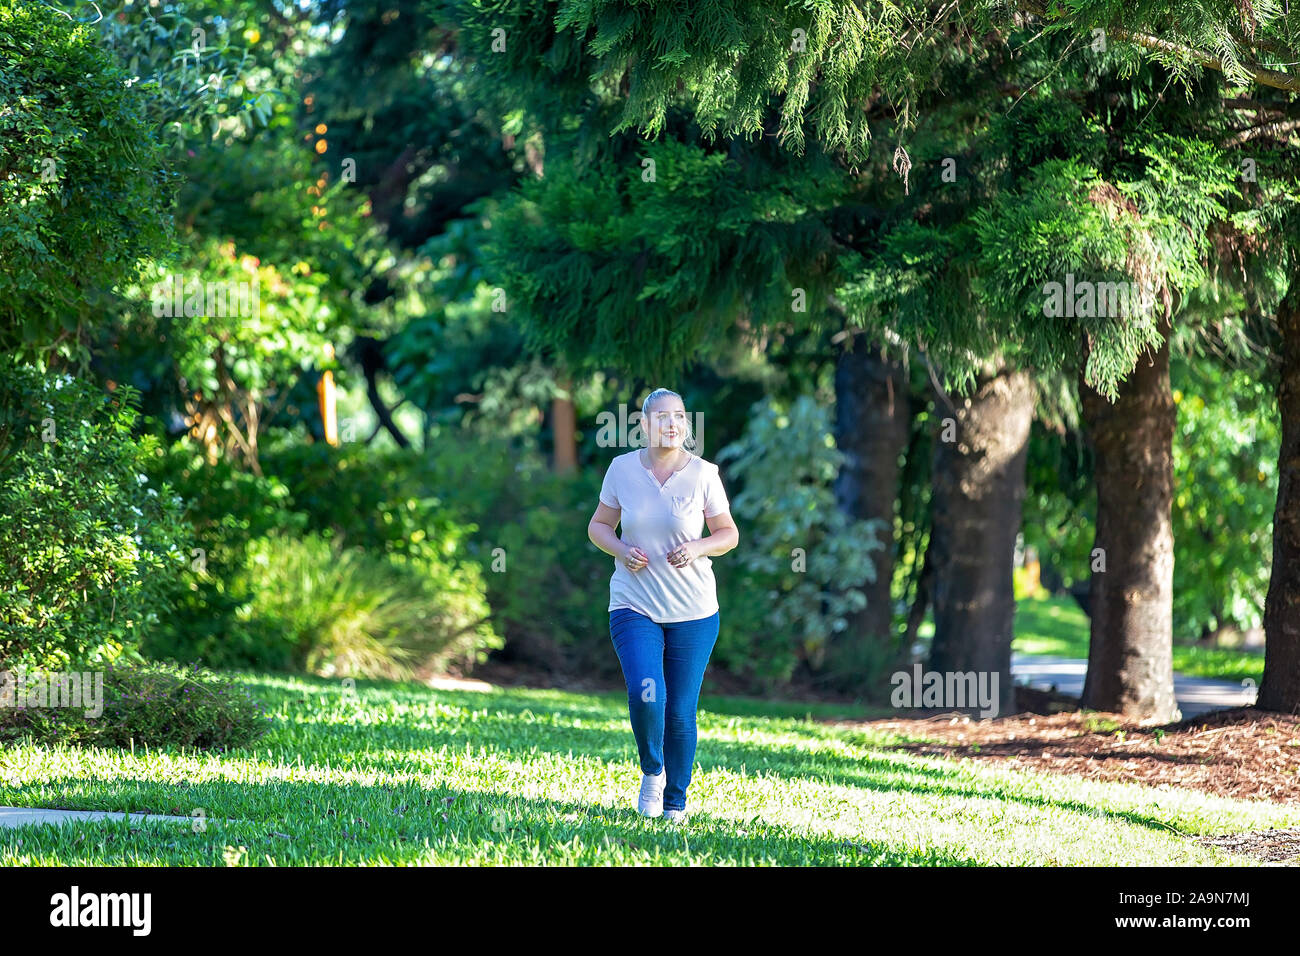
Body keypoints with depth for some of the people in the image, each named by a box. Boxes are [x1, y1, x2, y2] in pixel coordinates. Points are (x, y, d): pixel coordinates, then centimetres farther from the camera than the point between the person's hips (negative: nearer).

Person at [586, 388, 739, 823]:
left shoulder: (703, 474, -3)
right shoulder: (622, 469, 0)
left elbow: (728, 534, 7)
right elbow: (599, 526, 10)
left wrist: (698, 548, -14)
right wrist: (622, 550, -11)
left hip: (693, 610, 0)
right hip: (634, 605, 0)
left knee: (681, 713, 3)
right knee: (645, 694, -21)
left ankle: (676, 801, 24)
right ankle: (651, 770, 8)